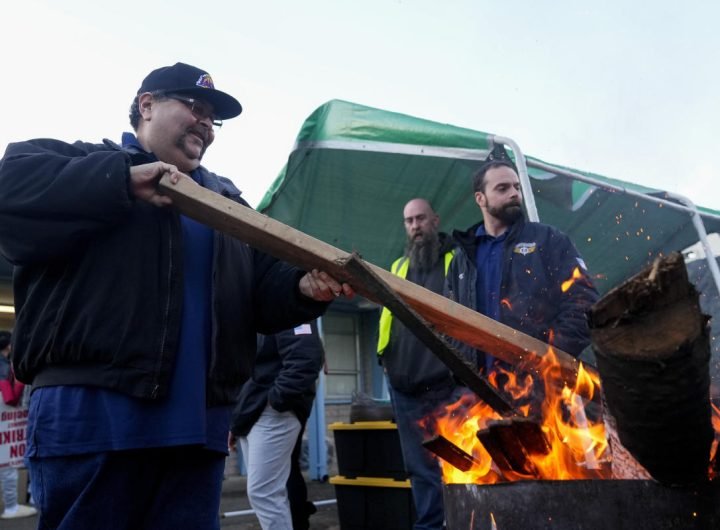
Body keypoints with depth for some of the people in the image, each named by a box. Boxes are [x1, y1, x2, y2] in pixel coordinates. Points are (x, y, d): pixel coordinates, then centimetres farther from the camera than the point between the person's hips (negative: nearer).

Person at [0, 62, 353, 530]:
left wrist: (303, 289, -9)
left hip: (198, 423, 5)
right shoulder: (79, 160, 9)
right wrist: (122, 182, -18)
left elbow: (264, 296, 14)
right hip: (89, 410, -4)